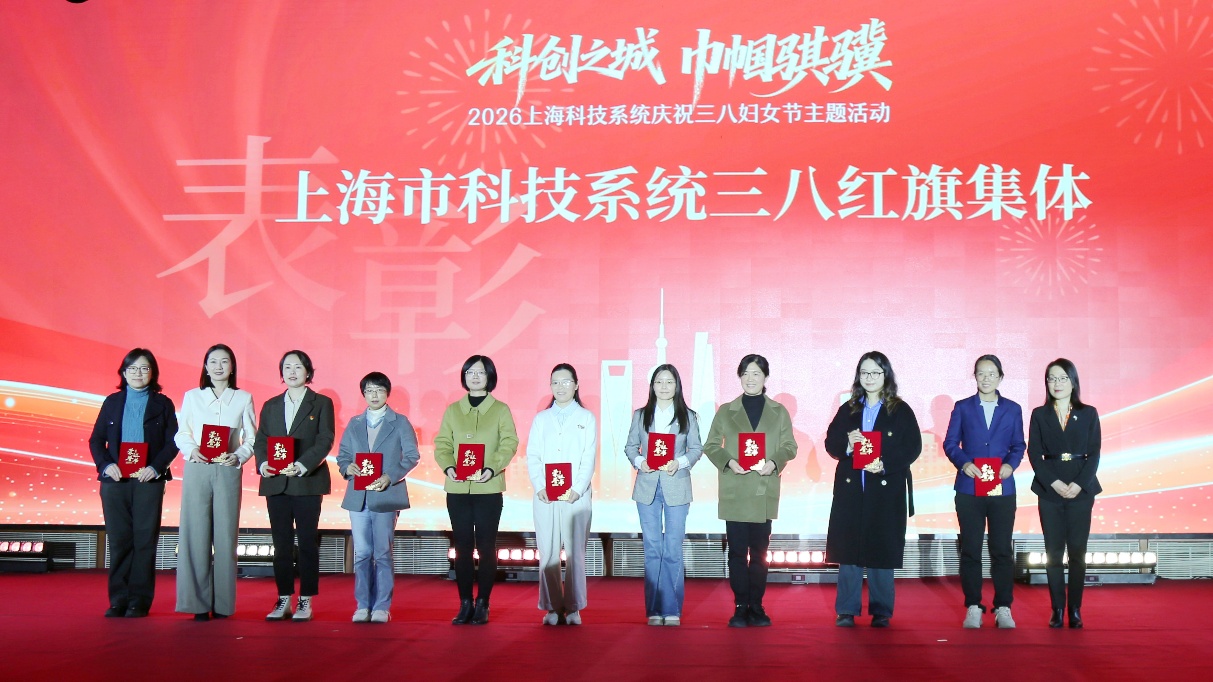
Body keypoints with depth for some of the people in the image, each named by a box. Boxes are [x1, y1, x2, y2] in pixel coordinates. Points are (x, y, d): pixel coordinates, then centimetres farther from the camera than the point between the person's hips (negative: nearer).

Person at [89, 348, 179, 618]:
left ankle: (139, 601, 2)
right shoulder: (112, 402, 13)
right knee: (119, 540, 2)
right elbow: (96, 439, 9)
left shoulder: (162, 404, 8)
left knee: (145, 541, -2)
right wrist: (105, 465, -8)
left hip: (148, 481, -2)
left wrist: (156, 467, -12)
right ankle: (118, 600, 7)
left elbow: (173, 442, 2)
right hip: (115, 480, 2)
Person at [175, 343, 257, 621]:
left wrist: (238, 456, -9)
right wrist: (192, 450, -9)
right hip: (197, 471, 0)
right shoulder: (192, 397, 11)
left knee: (225, 536, -1)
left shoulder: (243, 398, 9)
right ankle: (198, 602, 1)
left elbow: (251, 439, 9)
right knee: (196, 535, -4)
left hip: (228, 471, 0)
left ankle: (223, 603, 4)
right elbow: (181, 434, 11)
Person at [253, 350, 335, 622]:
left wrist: (302, 465, -18)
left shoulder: (321, 403, 5)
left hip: (307, 482, -3)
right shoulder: (271, 406, 16)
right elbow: (260, 441, 11)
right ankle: (283, 599, 11)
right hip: (275, 483, 3)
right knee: (281, 543, 5)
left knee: (307, 542, 0)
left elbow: (325, 441, -5)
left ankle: (306, 600, 5)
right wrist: (262, 463, -10)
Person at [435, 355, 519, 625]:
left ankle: (483, 605, 8)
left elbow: (509, 444, -4)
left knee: (486, 547, 1)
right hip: (457, 489, 2)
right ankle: (465, 605, 10)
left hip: (489, 489, -2)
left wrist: (491, 469, -18)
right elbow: (442, 444, 7)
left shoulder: (500, 410, 4)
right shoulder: (453, 410, 11)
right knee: (462, 547, 4)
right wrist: (448, 467, -13)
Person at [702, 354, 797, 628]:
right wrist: (729, 462, -10)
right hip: (734, 492, 0)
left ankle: (756, 607, 11)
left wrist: (774, 463, -11)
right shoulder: (726, 411, 8)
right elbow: (711, 446, 7)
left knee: (759, 551, 4)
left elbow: (789, 446, 8)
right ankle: (740, 607, 5)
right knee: (737, 551, -1)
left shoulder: (778, 412, 9)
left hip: (764, 492, 0)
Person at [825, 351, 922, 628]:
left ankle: (881, 611, 11)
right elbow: (830, 443, 7)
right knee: (848, 549, 1)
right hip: (850, 489, 2)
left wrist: (885, 465, -16)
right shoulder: (848, 410, 11)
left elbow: (913, 448, -3)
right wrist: (847, 445, -14)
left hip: (886, 489, -2)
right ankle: (846, 611, 8)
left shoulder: (901, 411, 3)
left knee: (882, 550, 1)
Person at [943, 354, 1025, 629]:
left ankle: (1003, 608, 8)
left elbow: (1018, 445, 9)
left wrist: (1011, 464, -10)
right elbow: (950, 443, 4)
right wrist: (963, 463, -14)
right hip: (969, 489, 0)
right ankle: (973, 607, 9)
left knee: (1002, 550, 1)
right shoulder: (962, 407, 7)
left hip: (1003, 490, 0)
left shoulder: (1012, 409, 10)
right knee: (970, 550, 2)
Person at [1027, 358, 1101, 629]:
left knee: (1077, 552, 0)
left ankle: (1075, 609, 7)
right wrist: (1054, 482, -12)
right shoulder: (1039, 415, 6)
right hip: (1049, 490, 0)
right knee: (1053, 552, 1)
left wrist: (1079, 484, -12)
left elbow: (1094, 454, 1)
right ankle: (1057, 609, 7)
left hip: (1081, 490, 0)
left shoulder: (1088, 414, 6)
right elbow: (1034, 454, 1)